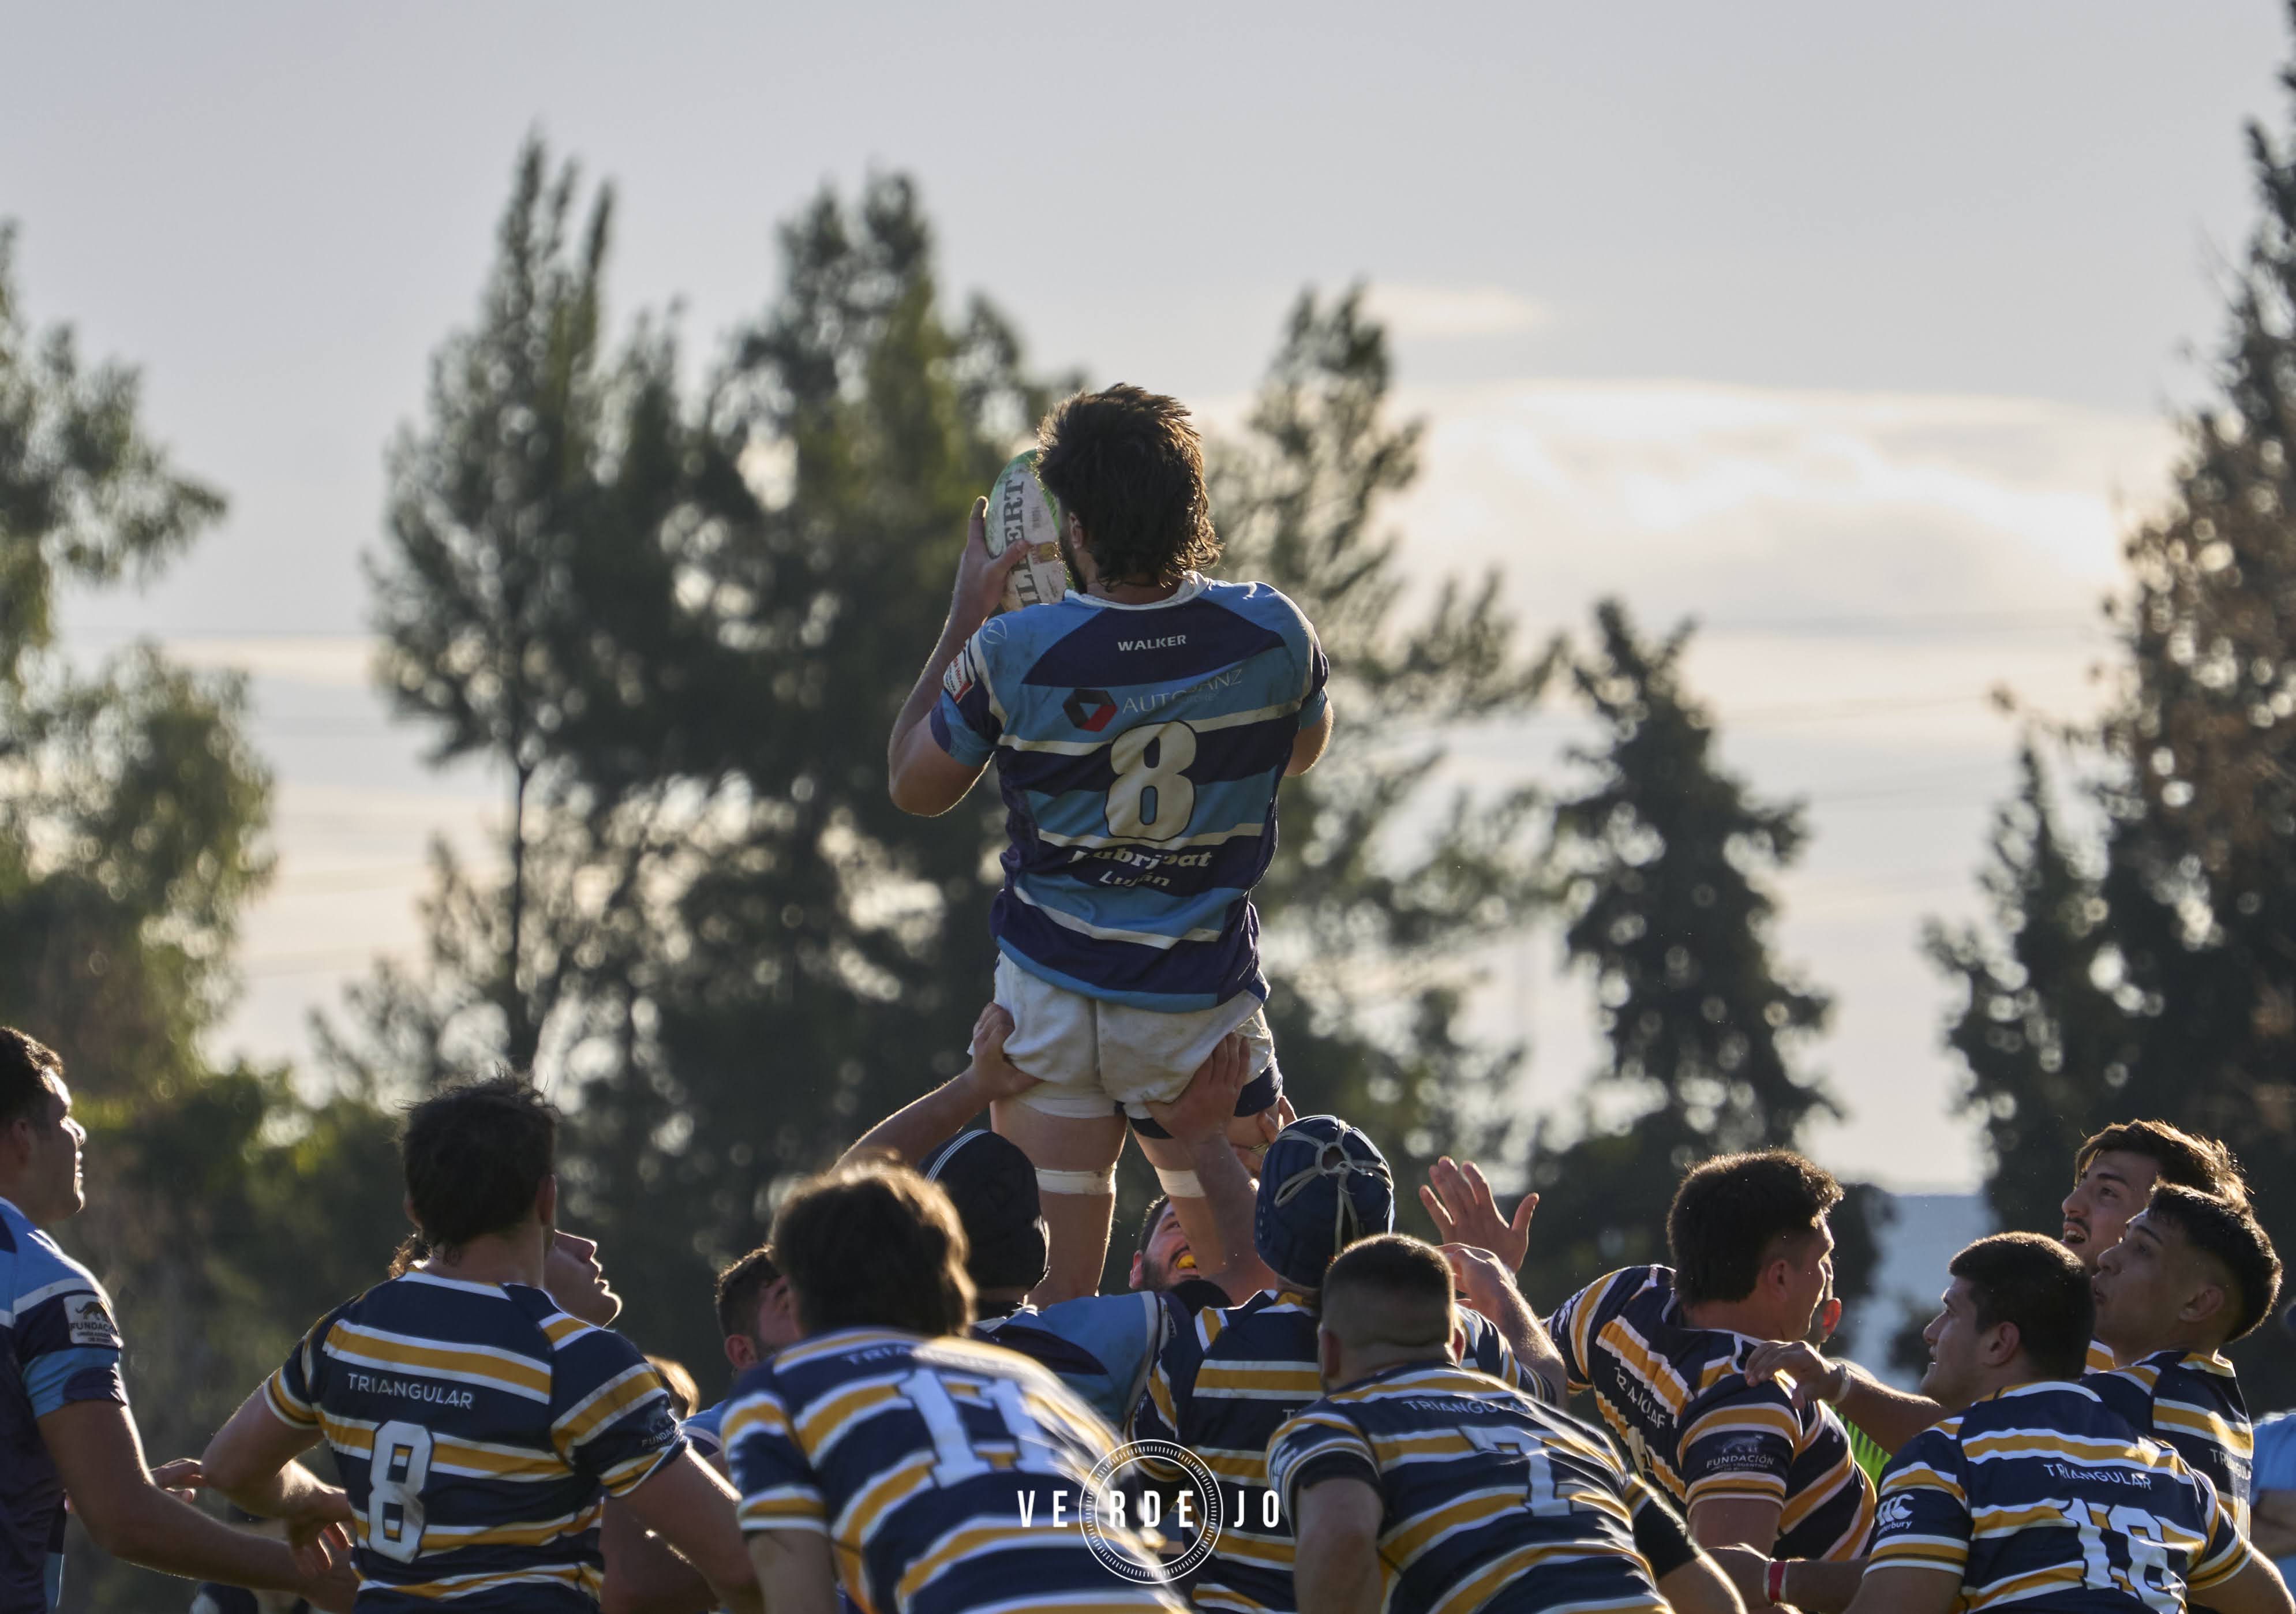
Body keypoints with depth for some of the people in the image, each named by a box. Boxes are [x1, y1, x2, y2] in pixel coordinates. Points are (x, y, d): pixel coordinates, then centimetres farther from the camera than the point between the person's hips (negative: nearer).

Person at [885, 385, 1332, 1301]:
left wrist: (967, 613, 7)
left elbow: (913, 787, 2)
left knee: (1047, 1301, 4)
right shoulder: (1269, 635, -13)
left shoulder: (1012, 655, -18)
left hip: (1051, 1000, 0)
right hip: (1204, 1005, 0)